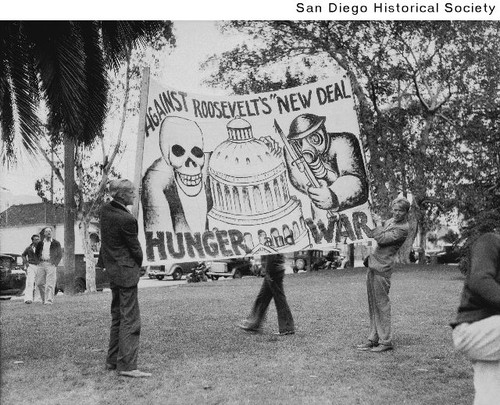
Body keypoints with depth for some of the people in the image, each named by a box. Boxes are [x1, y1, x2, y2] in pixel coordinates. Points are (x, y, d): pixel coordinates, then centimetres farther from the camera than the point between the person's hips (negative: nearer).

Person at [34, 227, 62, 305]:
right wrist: (39, 261, 9)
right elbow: (36, 253, 24)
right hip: (41, 264, 3)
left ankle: (49, 300, -11)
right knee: (39, 282, 2)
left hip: (51, 264, -3)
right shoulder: (40, 243, 12)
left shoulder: (56, 243, 6)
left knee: (50, 284, -10)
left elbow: (60, 254, 6)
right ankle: (44, 298, 17)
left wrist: (55, 263, -4)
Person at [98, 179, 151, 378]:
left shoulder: (105, 210, 2)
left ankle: (113, 360, 26)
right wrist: (138, 265, 6)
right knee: (130, 319, -5)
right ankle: (126, 365, -5)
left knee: (117, 316, 19)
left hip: (112, 270, 9)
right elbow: (135, 248, -12)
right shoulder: (127, 219, -23)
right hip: (126, 271, -9)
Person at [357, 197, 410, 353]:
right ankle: (373, 339, 18)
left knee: (381, 304, -5)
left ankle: (386, 341, 3)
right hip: (372, 266, 9)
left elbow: (382, 239, -18)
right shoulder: (391, 221, 15)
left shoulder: (402, 229, -11)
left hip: (382, 268, -9)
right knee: (372, 305, 11)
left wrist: (376, 228, -3)